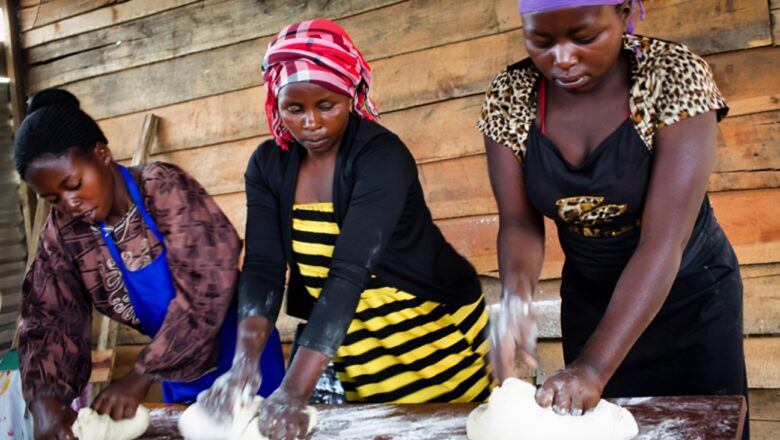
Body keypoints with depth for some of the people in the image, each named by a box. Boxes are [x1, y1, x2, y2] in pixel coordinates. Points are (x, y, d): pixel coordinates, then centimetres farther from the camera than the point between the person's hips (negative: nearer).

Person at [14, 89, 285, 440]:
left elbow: (207, 287, -28)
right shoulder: (63, 232, -5)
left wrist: (141, 377, -28)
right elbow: (48, 318, -9)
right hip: (179, 375, 5)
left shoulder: (164, 187, -22)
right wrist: (45, 398, -28)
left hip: (238, 359, -5)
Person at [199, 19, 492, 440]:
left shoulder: (382, 155, -24)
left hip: (434, 325, -4)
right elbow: (263, 269, -14)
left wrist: (294, 390, -42)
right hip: (354, 342, 4)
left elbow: (350, 271, -34)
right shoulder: (268, 165, -6)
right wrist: (244, 362, -32)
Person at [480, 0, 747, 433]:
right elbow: (519, 222, -11)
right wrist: (517, 290, -34)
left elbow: (664, 239, -30)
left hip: (691, 294, -2)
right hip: (589, 299, 3)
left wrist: (594, 367, -37)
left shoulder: (676, 77, -24)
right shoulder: (509, 98, -14)